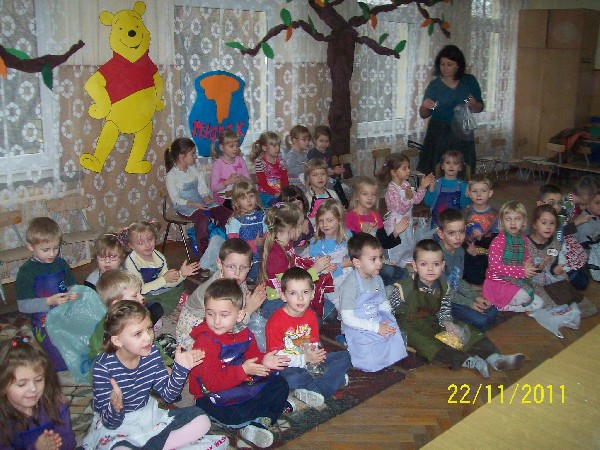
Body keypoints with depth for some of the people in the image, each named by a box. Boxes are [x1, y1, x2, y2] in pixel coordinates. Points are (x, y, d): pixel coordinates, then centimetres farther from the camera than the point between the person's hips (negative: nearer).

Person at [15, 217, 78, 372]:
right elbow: (23, 305, -14)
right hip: (44, 324, -5)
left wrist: (74, 295, -10)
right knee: (63, 364, -6)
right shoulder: (26, 272, -12)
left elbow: (72, 286, 14)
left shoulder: (61, 263, 3)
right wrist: (50, 301, -26)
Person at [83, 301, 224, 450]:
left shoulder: (151, 353, -9)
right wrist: (116, 408, -42)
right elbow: (110, 422, -19)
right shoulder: (103, 367, -23)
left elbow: (167, 394, -1)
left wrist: (180, 368, -17)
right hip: (115, 425, -6)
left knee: (202, 421, -6)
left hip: (148, 415, 6)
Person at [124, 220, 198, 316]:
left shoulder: (159, 257, -4)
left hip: (157, 292, 6)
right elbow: (141, 290, -24)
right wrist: (164, 279, -24)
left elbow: (167, 283, -2)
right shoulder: (131, 262, -21)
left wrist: (181, 274, -20)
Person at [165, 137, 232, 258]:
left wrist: (206, 196, -12)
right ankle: (203, 254, -25)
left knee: (227, 214, -11)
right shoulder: (172, 175, -9)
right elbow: (175, 199, -12)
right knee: (203, 218, -36)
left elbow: (202, 186, 9)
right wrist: (194, 204, -21)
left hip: (200, 202, 7)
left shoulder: (193, 169, 11)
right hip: (183, 206, -7)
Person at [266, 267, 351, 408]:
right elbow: (275, 356, -19)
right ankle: (336, 379, -21)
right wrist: (304, 359, -23)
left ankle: (313, 391, -21)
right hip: (288, 366, -7)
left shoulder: (310, 316, 4)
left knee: (345, 356, -3)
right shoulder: (276, 321, -17)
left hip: (309, 361, 7)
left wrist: (315, 356, -17)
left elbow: (314, 345, 7)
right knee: (290, 380, -40)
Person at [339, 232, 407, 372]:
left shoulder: (377, 279, 4)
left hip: (378, 322, 7)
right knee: (372, 363, -20)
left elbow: (384, 304, 14)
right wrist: (376, 327, -23)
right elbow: (348, 318, -21)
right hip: (357, 329, -7)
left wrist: (386, 322, -8)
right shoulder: (350, 284, -20)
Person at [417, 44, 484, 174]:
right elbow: (424, 115, 8)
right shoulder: (435, 85, 3)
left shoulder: (469, 81, 5)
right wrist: (424, 106, -14)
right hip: (439, 135, 0)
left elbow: (480, 108, 11)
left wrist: (474, 105, -11)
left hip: (462, 135, 1)